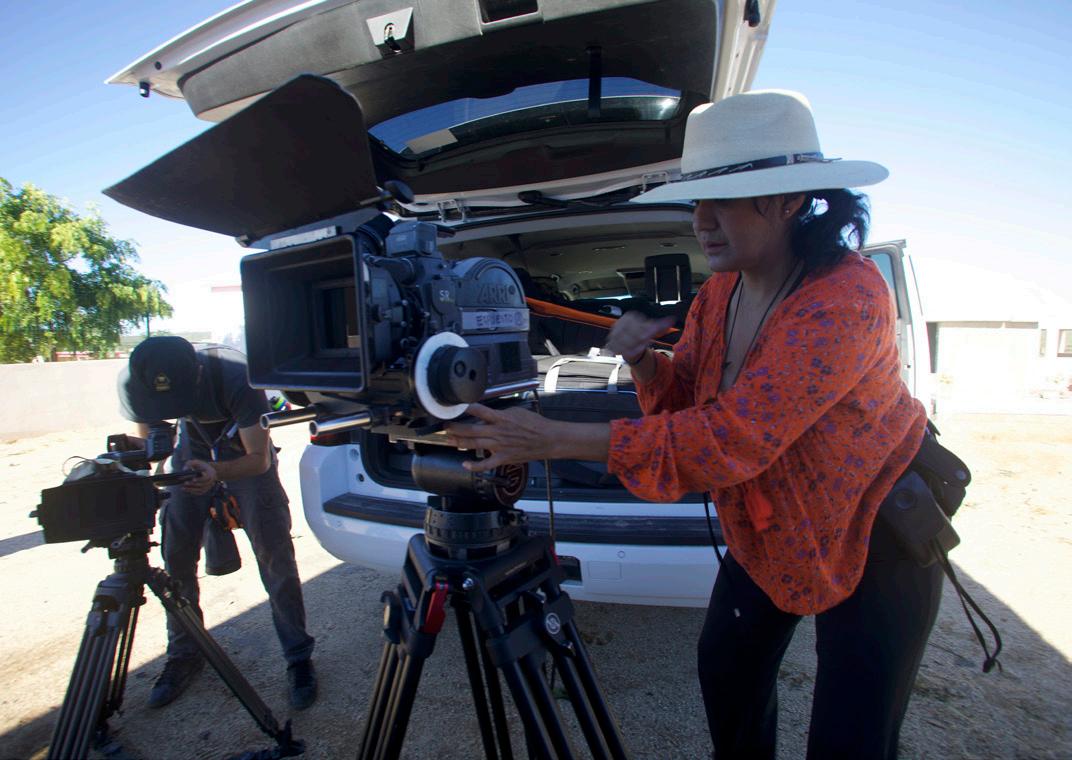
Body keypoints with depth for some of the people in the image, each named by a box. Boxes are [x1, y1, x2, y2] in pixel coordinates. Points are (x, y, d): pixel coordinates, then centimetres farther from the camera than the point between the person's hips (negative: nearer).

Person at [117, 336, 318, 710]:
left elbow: (259, 459, -30)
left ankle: (299, 659, 6)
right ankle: (184, 655, 24)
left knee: (274, 554, -8)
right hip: (192, 449, 4)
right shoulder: (133, 382, -24)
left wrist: (216, 473, -47)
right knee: (176, 556, 1)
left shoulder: (237, 378, -38)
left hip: (247, 453, -4)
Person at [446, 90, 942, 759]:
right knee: (728, 668, 17)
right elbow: (685, 398, 0)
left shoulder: (847, 296, -31)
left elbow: (732, 437, -38)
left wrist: (553, 440, -39)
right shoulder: (719, 293, -6)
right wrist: (645, 362, -24)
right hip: (766, 528, 6)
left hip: (872, 528, -6)